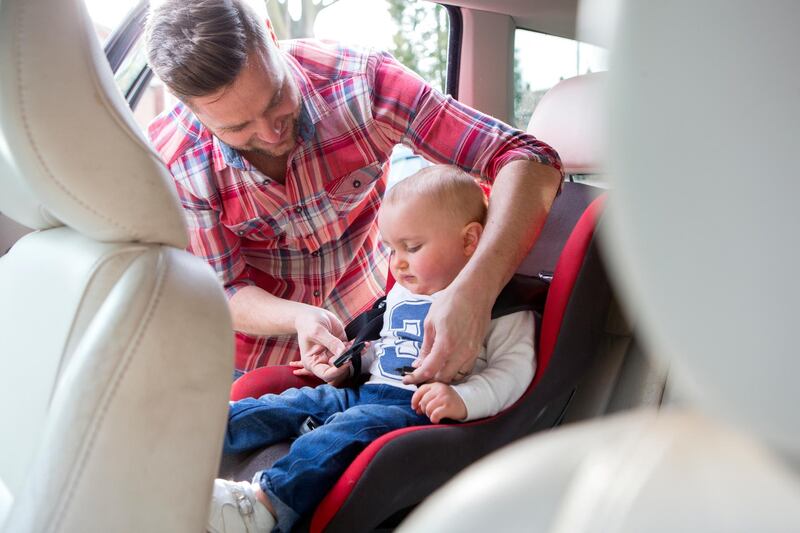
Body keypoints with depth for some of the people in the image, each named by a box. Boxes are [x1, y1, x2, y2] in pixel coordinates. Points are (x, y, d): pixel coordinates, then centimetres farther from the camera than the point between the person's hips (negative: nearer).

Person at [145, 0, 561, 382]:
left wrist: (474, 290, -47)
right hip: (258, 355, 0)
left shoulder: (360, 80, -27)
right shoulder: (171, 160, -24)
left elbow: (530, 162, -31)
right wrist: (300, 319, -36)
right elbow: (222, 293, -13)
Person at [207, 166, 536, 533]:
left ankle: (265, 502, -45)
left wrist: (464, 399, -26)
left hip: (421, 408, -8)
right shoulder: (401, 294, 21)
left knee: (349, 428, -32)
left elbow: (514, 367, -12)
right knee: (297, 403, -6)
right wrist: (349, 364, 22)